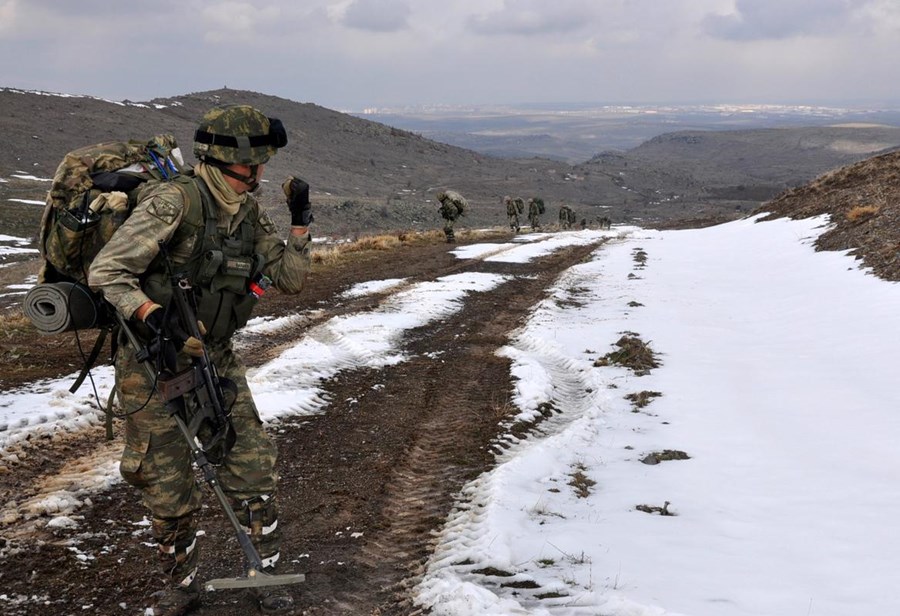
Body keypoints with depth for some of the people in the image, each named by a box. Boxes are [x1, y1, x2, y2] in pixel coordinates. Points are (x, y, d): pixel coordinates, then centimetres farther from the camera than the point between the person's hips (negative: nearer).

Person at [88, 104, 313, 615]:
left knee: (253, 466, 3)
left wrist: (301, 222, -5)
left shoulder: (252, 215, 1)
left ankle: (265, 574, 20)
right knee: (169, 487, 5)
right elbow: (106, 273, -21)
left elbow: (292, 280, 6)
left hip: (217, 359, 5)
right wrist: (153, 317, -33)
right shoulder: (173, 204, -20)